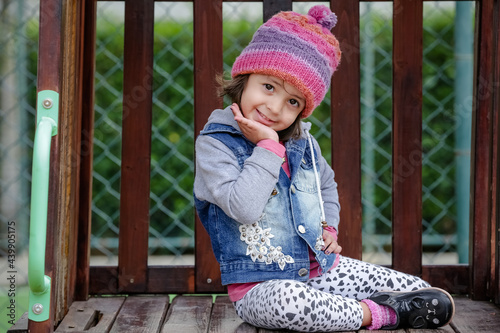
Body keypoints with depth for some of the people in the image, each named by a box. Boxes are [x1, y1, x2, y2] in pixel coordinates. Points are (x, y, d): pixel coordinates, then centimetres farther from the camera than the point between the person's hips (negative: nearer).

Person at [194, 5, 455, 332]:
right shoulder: (214, 144, -14)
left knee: (425, 294, -5)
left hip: (319, 268, 5)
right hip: (261, 286, -4)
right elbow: (243, 208, -29)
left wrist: (328, 227, 10)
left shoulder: (303, 143, 5)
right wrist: (268, 146, -24)